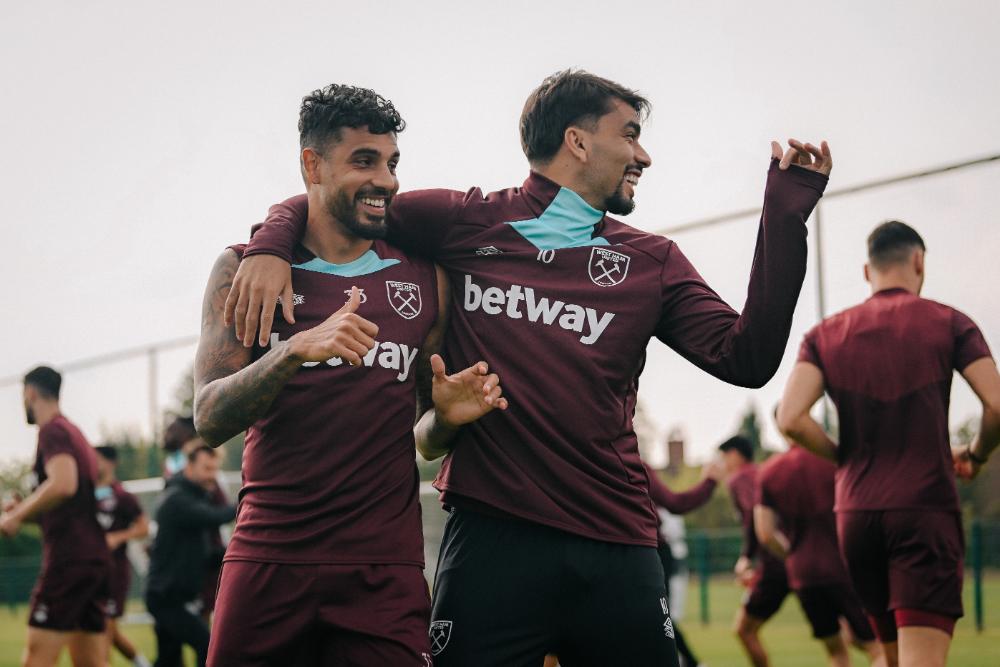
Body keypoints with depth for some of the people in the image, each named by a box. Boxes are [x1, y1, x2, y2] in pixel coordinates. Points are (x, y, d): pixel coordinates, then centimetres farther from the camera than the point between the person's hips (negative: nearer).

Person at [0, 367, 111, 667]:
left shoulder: (53, 430, -6)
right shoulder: (76, 434, 22)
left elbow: (63, 483, -24)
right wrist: (25, 512, 22)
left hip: (68, 560, -9)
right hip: (95, 557, 9)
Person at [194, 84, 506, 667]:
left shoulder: (425, 278, 9)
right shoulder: (245, 269, 4)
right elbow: (210, 420, -7)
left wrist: (446, 416, -6)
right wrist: (295, 350, -23)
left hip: (385, 569, 1)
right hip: (269, 559, -1)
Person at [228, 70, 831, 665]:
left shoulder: (652, 262, 13)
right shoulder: (465, 223, 6)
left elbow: (745, 359, 2)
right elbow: (317, 205, 13)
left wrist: (785, 217, -2)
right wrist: (269, 250, -9)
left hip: (619, 551, 3)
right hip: (492, 537, -2)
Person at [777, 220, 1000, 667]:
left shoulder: (825, 335, 9)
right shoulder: (949, 323, 3)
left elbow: (790, 420, -5)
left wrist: (844, 457, 12)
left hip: (855, 511, 4)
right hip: (926, 510, -4)